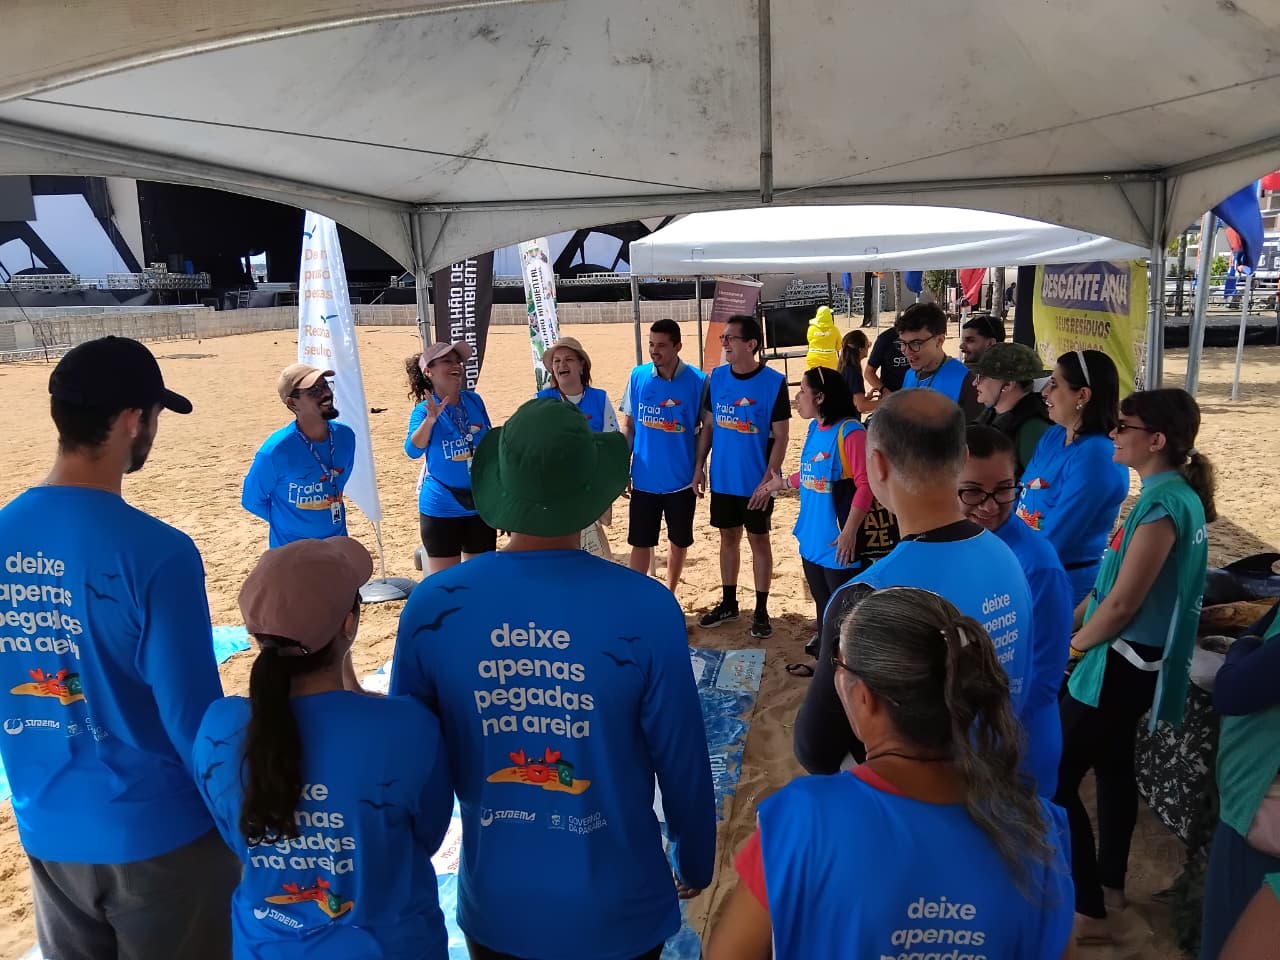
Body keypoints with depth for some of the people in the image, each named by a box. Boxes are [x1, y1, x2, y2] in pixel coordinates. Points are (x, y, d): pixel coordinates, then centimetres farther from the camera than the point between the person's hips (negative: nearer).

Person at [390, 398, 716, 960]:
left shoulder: (432, 606, -16)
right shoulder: (646, 610, -22)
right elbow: (683, 763, -12)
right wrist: (696, 865, 6)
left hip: (495, 906, 2)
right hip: (617, 910, -1)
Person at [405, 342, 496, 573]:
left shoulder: (474, 401, 0)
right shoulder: (423, 409, -11)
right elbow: (413, 451, -27)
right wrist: (430, 418, -42)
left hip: (481, 504, 4)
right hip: (441, 508, -3)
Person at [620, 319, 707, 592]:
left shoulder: (697, 381, -10)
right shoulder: (638, 376, -3)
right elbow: (628, 425, 5)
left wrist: (699, 467, -7)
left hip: (681, 480, -1)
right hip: (644, 479, 1)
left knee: (679, 541, 14)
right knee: (640, 543, 5)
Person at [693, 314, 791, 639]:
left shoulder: (774, 382, -13)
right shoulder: (716, 377, 0)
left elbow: (780, 436, -11)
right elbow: (708, 425, 8)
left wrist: (768, 479, -16)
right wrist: (699, 466, 3)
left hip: (756, 481, -4)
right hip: (722, 478, 4)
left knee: (758, 540, 8)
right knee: (728, 537, 15)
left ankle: (761, 610, 19)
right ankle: (728, 603, 29)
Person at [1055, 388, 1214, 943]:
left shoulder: (1163, 505, -23)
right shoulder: (1175, 495, 8)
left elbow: (1121, 604, -22)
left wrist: (1071, 648, -6)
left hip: (1119, 664, -10)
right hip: (1131, 661, 10)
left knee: (1055, 782, -3)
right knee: (1113, 769, 22)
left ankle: (1088, 911, 8)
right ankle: (1110, 885, 37)